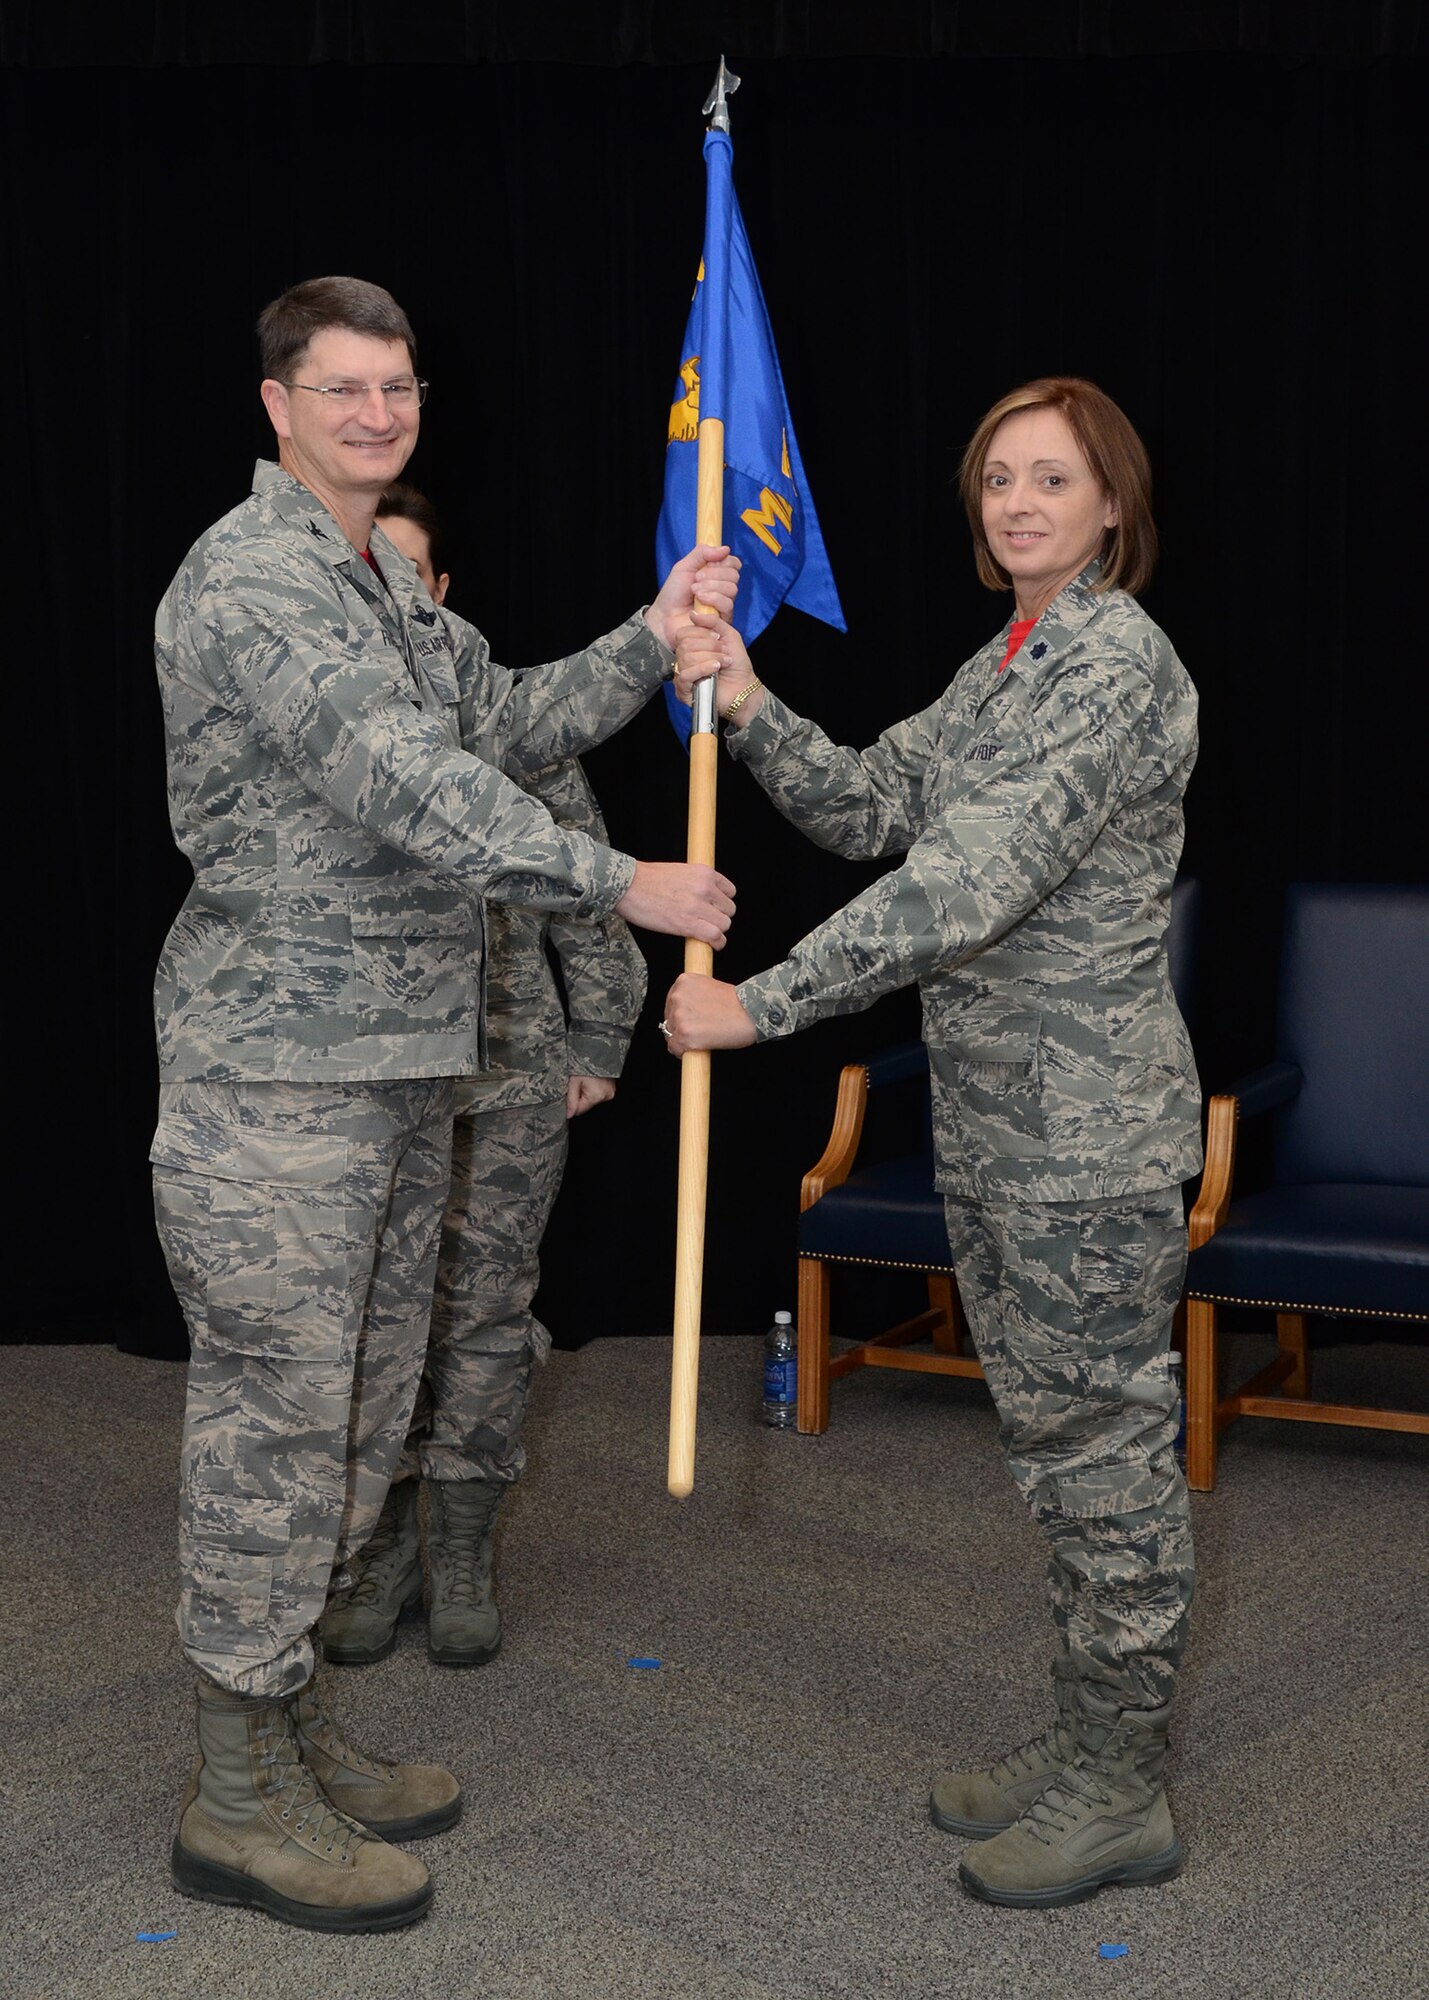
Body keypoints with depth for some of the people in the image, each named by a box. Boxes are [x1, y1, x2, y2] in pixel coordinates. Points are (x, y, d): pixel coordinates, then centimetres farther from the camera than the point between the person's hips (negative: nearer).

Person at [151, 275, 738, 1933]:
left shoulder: (386, 585, 18)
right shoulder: (248, 582, -15)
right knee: (275, 1417, -4)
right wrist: (620, 884, -20)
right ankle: (237, 1803, 6)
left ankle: (284, 1728, 28)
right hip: (277, 1065, -10)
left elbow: (507, 725, 17)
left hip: (398, 1061, 10)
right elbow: (408, 785, -22)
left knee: (355, 1412, 15)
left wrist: (654, 637, 7)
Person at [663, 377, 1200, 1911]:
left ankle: (1122, 1797, 12)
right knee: (1056, 1440, 16)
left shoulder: (1118, 663, -17)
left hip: (1085, 1125, -10)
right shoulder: (1005, 663, 15)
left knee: (1103, 1442, 0)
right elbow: (870, 810, 12)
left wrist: (762, 1004, -22)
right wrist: (748, 708, -4)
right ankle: (1085, 1746, 29)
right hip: (993, 1121, 10)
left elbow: (968, 883, -24)